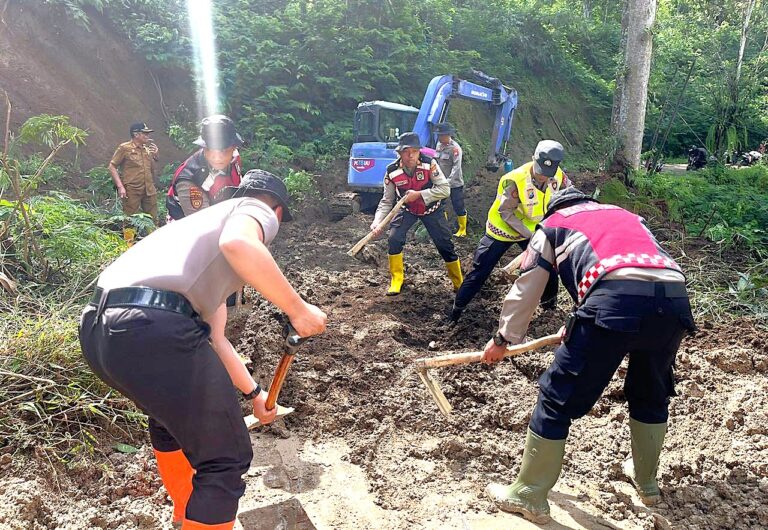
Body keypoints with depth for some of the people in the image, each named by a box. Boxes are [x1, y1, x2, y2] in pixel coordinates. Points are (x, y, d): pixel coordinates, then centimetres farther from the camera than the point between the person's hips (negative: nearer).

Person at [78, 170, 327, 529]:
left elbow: (214, 339, 39)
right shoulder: (257, 211, 12)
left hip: (96, 327, 10)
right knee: (225, 458, 6)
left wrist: (254, 394, 47)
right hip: (155, 329, -10)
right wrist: (297, 309, -8)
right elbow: (237, 244, -18)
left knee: (171, 413, 36)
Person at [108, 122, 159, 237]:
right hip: (132, 191, -5)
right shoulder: (124, 148, -3)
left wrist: (155, 154, 3)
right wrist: (120, 186, -12)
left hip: (149, 190, 5)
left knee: (152, 219, 9)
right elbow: (112, 167, -4)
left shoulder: (149, 148, 12)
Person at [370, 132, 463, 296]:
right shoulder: (392, 171, -20)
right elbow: (387, 201, -13)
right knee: (394, 238, -18)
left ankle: (459, 284, 18)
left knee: (445, 244, 0)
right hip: (407, 209, 1)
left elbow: (445, 189, -26)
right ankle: (396, 280, 2)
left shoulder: (429, 164, -25)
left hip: (432, 209, -1)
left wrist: (419, 194, -33)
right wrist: (378, 222, -27)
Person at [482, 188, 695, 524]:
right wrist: (580, 328, 53)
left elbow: (525, 291, 27)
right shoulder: (626, 215, 39)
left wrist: (503, 339, 42)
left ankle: (529, 497, 17)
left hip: (616, 298, -5)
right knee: (651, 396, 29)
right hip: (675, 298, 6)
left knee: (557, 399, 7)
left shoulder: (552, 225, 26)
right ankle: (645, 481, 47)